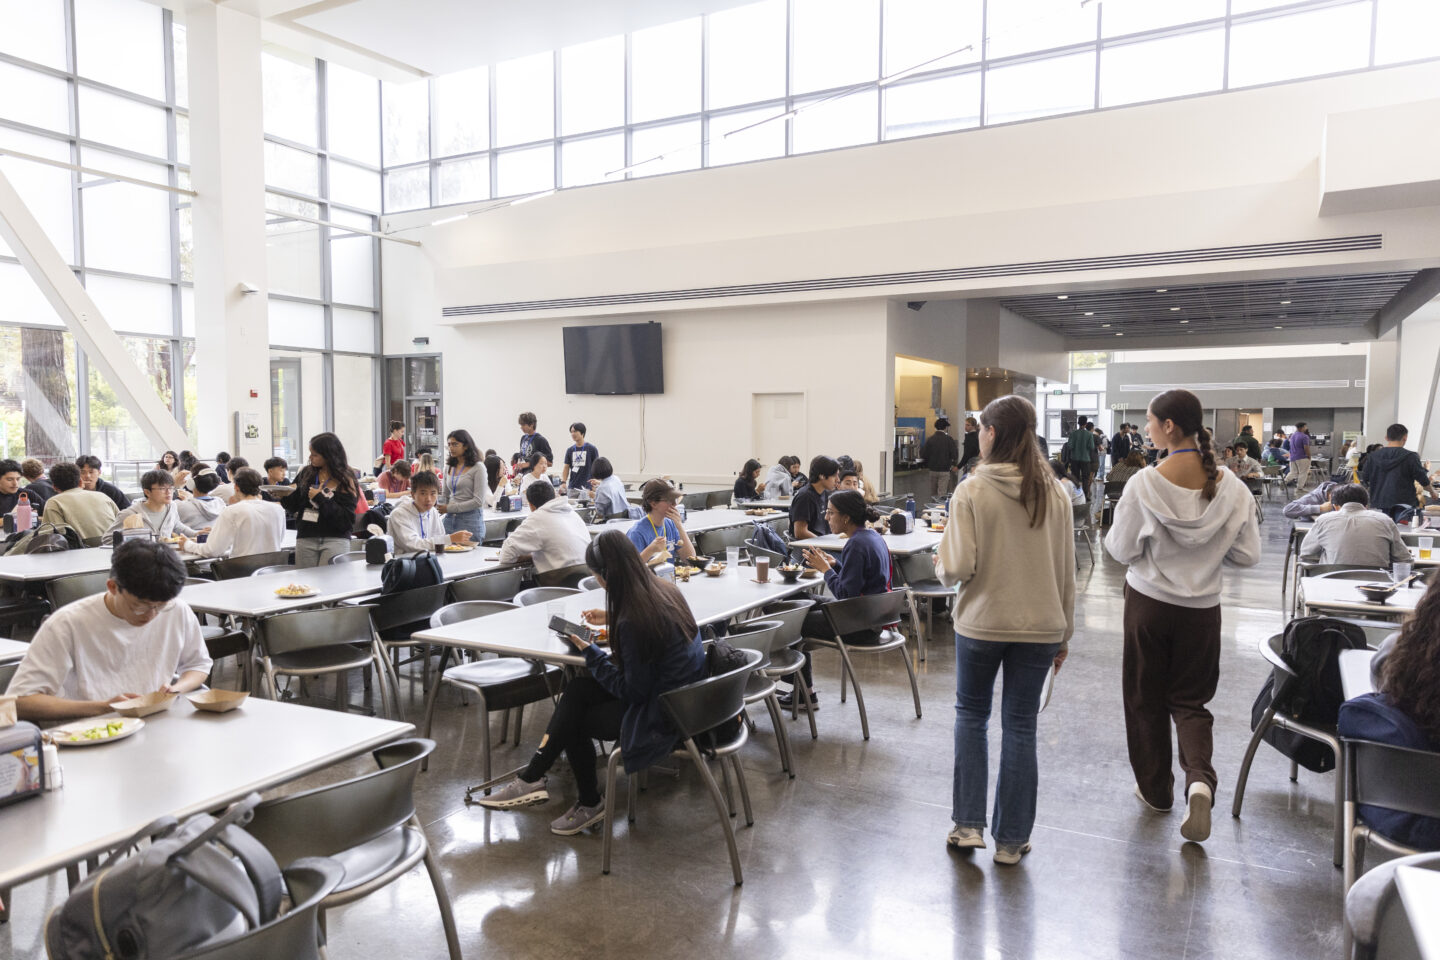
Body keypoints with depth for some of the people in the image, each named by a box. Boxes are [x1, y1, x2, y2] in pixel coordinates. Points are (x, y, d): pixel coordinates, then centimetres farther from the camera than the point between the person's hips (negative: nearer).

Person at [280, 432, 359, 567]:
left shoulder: (345, 481, -3)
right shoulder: (307, 474, 9)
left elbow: (346, 520, -11)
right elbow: (293, 509, 13)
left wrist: (320, 499, -13)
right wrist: (286, 496, -7)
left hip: (335, 539, -4)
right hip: (305, 539, 4)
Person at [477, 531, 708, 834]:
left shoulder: (632, 622, -28)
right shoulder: (663, 588, -3)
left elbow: (632, 691, -18)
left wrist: (590, 652, -8)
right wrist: (612, 619, 18)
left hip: (662, 716, -9)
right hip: (683, 692, 9)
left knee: (575, 721, 8)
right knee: (576, 689, 7)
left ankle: (590, 804, 27)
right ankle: (533, 778, 6)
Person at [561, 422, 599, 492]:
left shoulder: (591, 449, 0)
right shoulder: (570, 450, 9)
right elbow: (566, 468, 9)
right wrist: (563, 482, -5)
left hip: (587, 487, -3)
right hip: (572, 487, 3)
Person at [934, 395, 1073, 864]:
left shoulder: (971, 491, -13)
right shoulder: (1054, 494, 0)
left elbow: (959, 568, -16)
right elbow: (1066, 570, 5)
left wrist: (940, 562, 7)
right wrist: (1064, 632, 15)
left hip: (981, 623, -3)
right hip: (1040, 626, 3)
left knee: (971, 715, 18)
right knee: (1020, 727, 11)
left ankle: (968, 824, 18)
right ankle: (1011, 839, 20)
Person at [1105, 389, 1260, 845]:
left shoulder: (1143, 485, -17)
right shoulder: (1230, 487, -8)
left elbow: (1120, 549, -10)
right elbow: (1248, 555, -2)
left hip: (1149, 603, -2)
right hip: (1202, 607, 2)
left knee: (1146, 699, 14)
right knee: (1191, 701, 14)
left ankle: (1156, 789, 26)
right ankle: (1199, 779, -8)